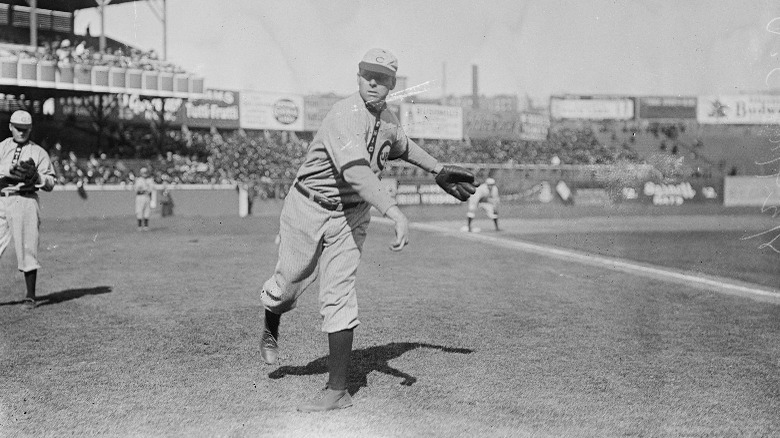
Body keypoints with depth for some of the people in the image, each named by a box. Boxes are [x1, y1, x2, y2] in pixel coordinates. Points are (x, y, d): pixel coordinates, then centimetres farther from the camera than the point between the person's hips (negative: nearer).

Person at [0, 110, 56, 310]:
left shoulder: (39, 152, 10)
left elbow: (50, 185, 4)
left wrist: (35, 175, -13)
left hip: (25, 202, -2)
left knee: (27, 249, -2)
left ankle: (30, 296, 7)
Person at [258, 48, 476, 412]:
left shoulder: (388, 119, 0)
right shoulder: (345, 116, -26)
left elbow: (401, 146, 26)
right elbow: (357, 172, -41)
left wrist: (439, 170, 26)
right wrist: (395, 213, -51)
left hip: (351, 216, 4)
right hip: (309, 210, -4)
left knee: (339, 297, -4)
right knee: (289, 283, 10)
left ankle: (337, 390, -1)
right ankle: (270, 329, 46)